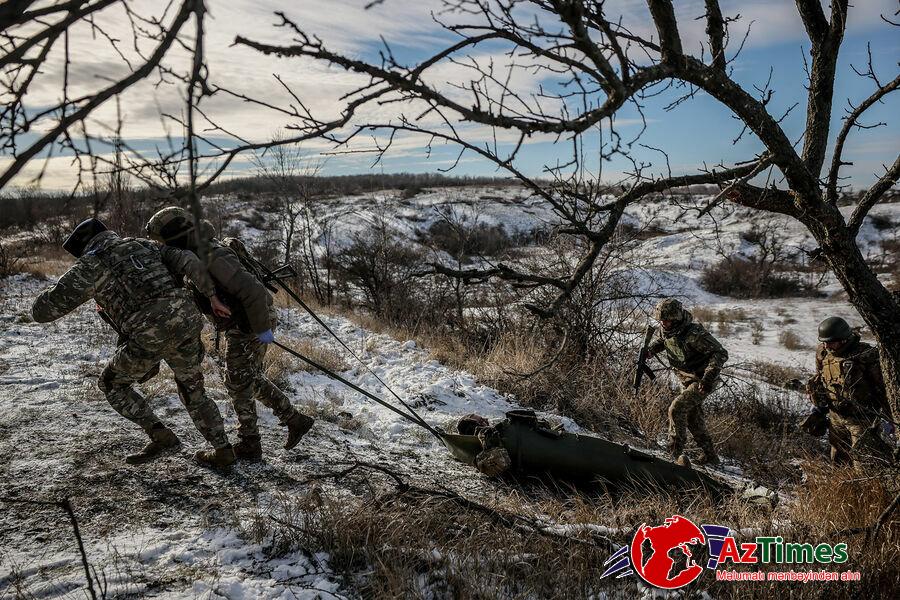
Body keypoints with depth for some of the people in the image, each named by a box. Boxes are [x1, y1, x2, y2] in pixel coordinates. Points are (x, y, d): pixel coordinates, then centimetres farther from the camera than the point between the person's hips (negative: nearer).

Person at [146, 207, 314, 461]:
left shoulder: (212, 258, -26)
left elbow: (252, 290, -31)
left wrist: (261, 328, -26)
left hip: (252, 324, -10)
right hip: (239, 324, 10)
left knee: (239, 382, 0)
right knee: (252, 379, 18)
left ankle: (249, 444, 12)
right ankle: (295, 420, 25)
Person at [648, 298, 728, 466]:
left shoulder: (694, 334, -30)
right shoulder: (667, 331, -6)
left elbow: (721, 353, -28)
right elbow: (659, 342, 18)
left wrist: (709, 376, -38)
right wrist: (646, 352, -2)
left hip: (702, 381, -9)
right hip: (687, 381, 9)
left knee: (677, 409, -21)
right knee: (693, 417, 16)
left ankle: (676, 450, -10)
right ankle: (710, 456, 31)